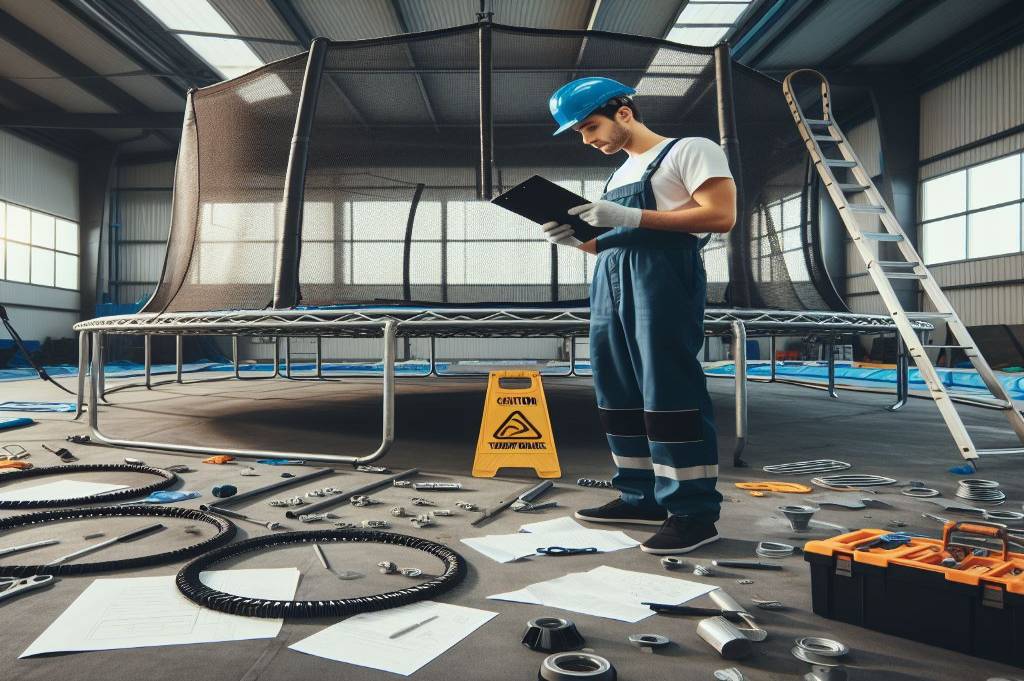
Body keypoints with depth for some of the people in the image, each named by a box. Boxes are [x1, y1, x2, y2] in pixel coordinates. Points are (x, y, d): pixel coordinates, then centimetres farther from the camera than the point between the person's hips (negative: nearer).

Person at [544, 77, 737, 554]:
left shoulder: (689, 150, 3)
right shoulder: (620, 175, 27)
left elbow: (720, 215, -10)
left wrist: (630, 218, -15)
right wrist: (576, 240, 6)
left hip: (663, 276, -9)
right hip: (610, 280, 9)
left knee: (669, 393, -11)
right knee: (618, 394, 7)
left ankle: (694, 512, -6)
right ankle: (641, 496, 16)